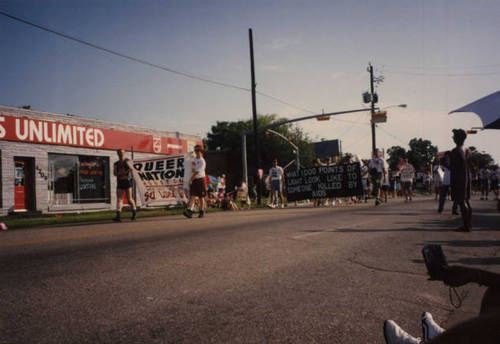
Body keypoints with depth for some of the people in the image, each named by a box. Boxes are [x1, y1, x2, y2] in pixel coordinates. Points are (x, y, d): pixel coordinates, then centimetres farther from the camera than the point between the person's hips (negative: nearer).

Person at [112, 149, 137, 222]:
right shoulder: (116, 164, 12)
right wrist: (120, 173, -16)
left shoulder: (127, 161, 0)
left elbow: (131, 168, -15)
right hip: (119, 183, 4)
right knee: (119, 199, -8)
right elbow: (114, 173, 0)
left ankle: (134, 212, 23)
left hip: (127, 182, -3)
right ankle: (118, 216, -16)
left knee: (129, 199, 0)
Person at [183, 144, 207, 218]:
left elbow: (197, 172, -18)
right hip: (193, 180, 5)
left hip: (200, 180, -5)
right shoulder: (194, 159, 11)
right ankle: (189, 211, -14)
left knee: (201, 197, 2)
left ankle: (202, 211, 12)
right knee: (193, 196, -4)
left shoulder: (202, 161, -11)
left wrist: (191, 179, -19)